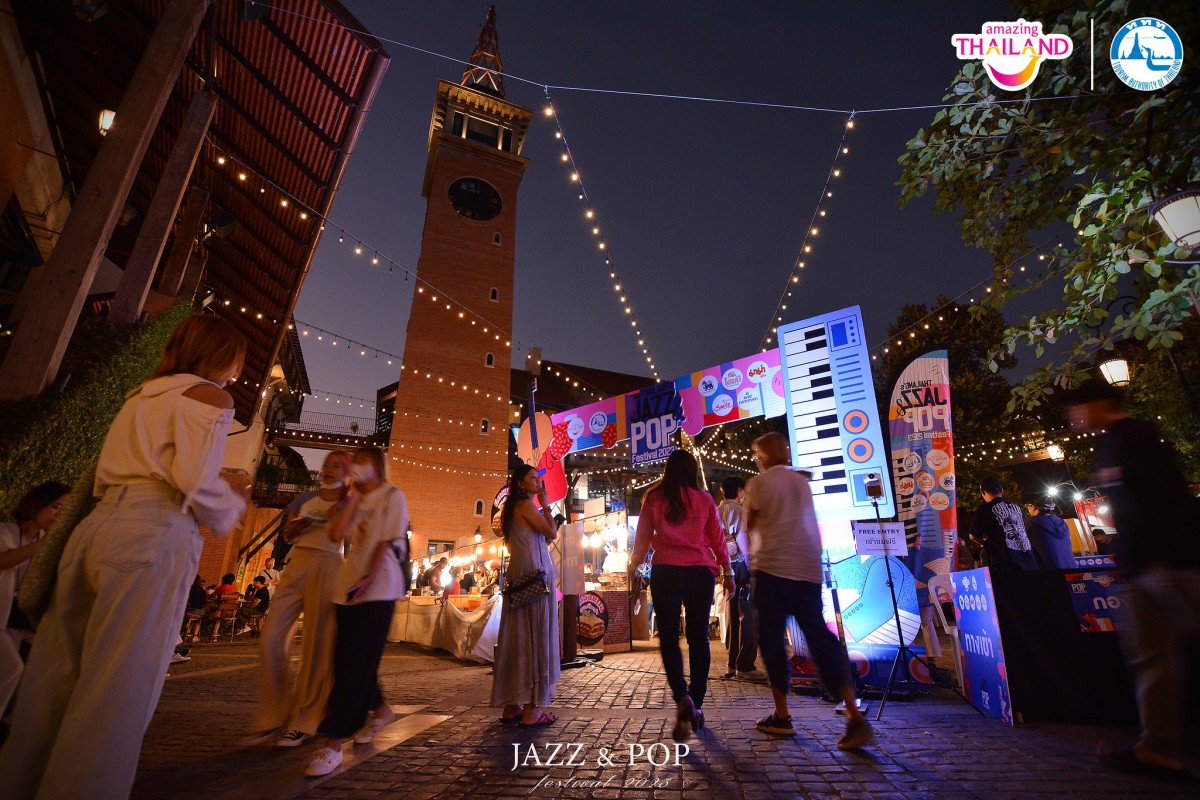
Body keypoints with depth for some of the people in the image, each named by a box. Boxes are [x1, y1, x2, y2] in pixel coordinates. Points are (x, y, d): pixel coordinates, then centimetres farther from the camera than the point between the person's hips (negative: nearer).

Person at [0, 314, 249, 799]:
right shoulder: (209, 396, -3)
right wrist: (233, 510, 5)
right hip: (153, 536, -8)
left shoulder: (140, 395, 23)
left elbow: (107, 474, 19)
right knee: (119, 687, -1)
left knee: (57, 676, 14)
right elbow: (197, 482, -13)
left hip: (96, 527, 8)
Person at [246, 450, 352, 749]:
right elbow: (288, 535, 18)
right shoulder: (308, 499, 18)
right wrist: (295, 527, -2)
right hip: (297, 565, 6)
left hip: (327, 568, -5)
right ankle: (274, 716, 16)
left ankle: (304, 722, 11)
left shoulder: (348, 503, 2)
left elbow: (337, 536, -14)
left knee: (317, 645, -2)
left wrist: (341, 502, -9)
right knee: (271, 637, 0)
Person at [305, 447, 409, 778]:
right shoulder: (356, 500, 18)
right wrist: (354, 494, 1)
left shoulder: (392, 496, -1)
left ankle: (333, 744, -7)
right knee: (346, 658, 12)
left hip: (379, 587, -7)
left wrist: (370, 578, -19)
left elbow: (388, 540, -10)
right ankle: (380, 710, 32)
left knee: (357, 660, -9)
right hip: (349, 584, 7)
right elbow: (340, 533, 1)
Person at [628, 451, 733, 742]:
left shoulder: (654, 499, 1)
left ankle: (682, 698, -10)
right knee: (698, 638, 12)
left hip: (666, 572, -1)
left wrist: (632, 568, 22)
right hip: (701, 572, 1)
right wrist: (726, 571, 18)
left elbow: (642, 538, 7)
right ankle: (696, 705, 18)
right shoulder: (704, 499, 3)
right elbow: (718, 539, 6)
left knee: (669, 638, 7)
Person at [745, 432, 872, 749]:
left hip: (773, 567, -5)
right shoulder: (802, 482, 13)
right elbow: (807, 523, 18)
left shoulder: (758, 483, -3)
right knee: (820, 637, 7)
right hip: (809, 568, 6)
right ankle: (854, 715, -1)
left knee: (771, 639, 6)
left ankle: (782, 716, 12)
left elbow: (750, 524, 2)